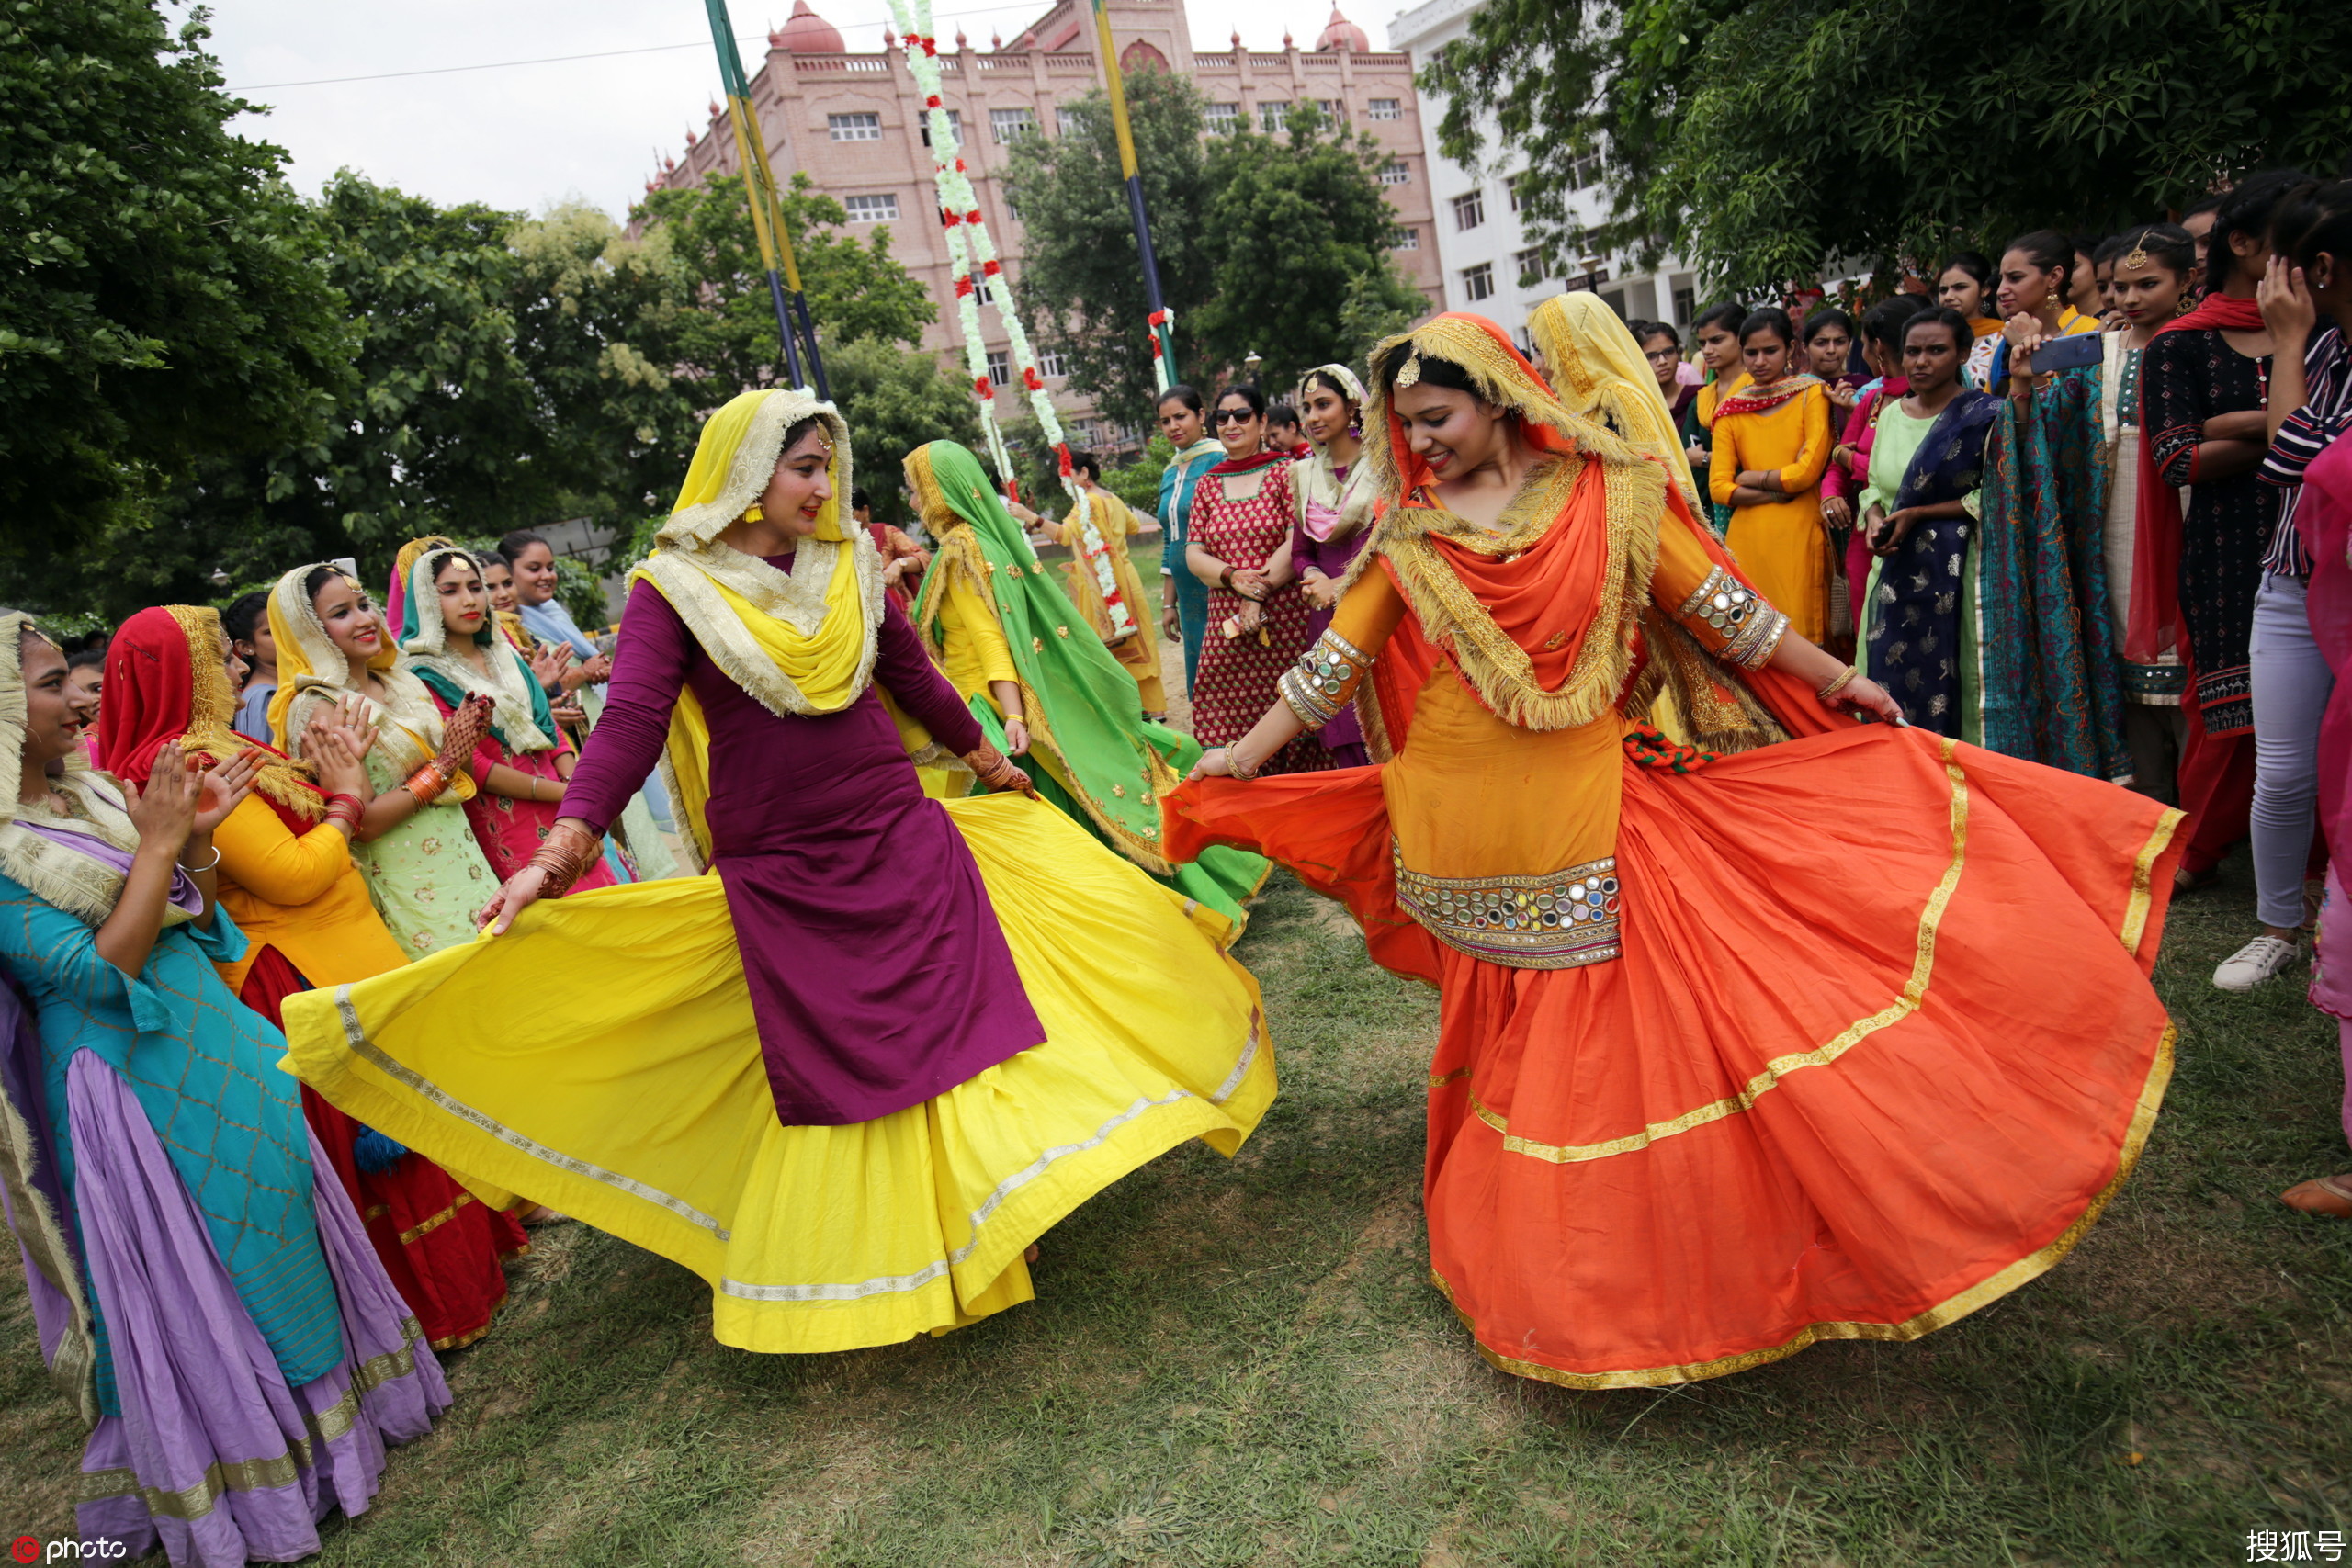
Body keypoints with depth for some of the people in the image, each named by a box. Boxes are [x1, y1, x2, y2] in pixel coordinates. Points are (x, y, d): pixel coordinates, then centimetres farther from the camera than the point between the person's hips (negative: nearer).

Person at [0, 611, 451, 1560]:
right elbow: (99, 970, -22)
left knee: (280, 1226, 18)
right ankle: (226, 1491, 27)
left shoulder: (94, 794, 7)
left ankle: (319, 1410, 37)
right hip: (139, 1088, -7)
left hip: (221, 1048, 8)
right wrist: (158, 845, -19)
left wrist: (197, 839, -3)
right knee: (198, 1288, 7)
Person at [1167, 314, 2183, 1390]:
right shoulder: (1408, 532, 4)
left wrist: (1836, 680, 10)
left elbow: (1718, 603, 6)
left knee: (1619, 1035, 0)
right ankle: (1526, 1254, 34)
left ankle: (1664, 1246, 22)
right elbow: (1341, 654, 6)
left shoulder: (1605, 496, 0)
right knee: (1507, 1047, 13)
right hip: (1461, 835, 2)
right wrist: (1242, 756, 5)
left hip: (1585, 815, -1)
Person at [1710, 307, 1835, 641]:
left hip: (1799, 536, -2)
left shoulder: (1811, 394, 3)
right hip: (1746, 538, 2)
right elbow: (1719, 487, 1)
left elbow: (1808, 471, -6)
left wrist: (1750, 478, 1)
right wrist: (1779, 493, -8)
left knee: (1798, 632, -1)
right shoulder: (1730, 410, 9)